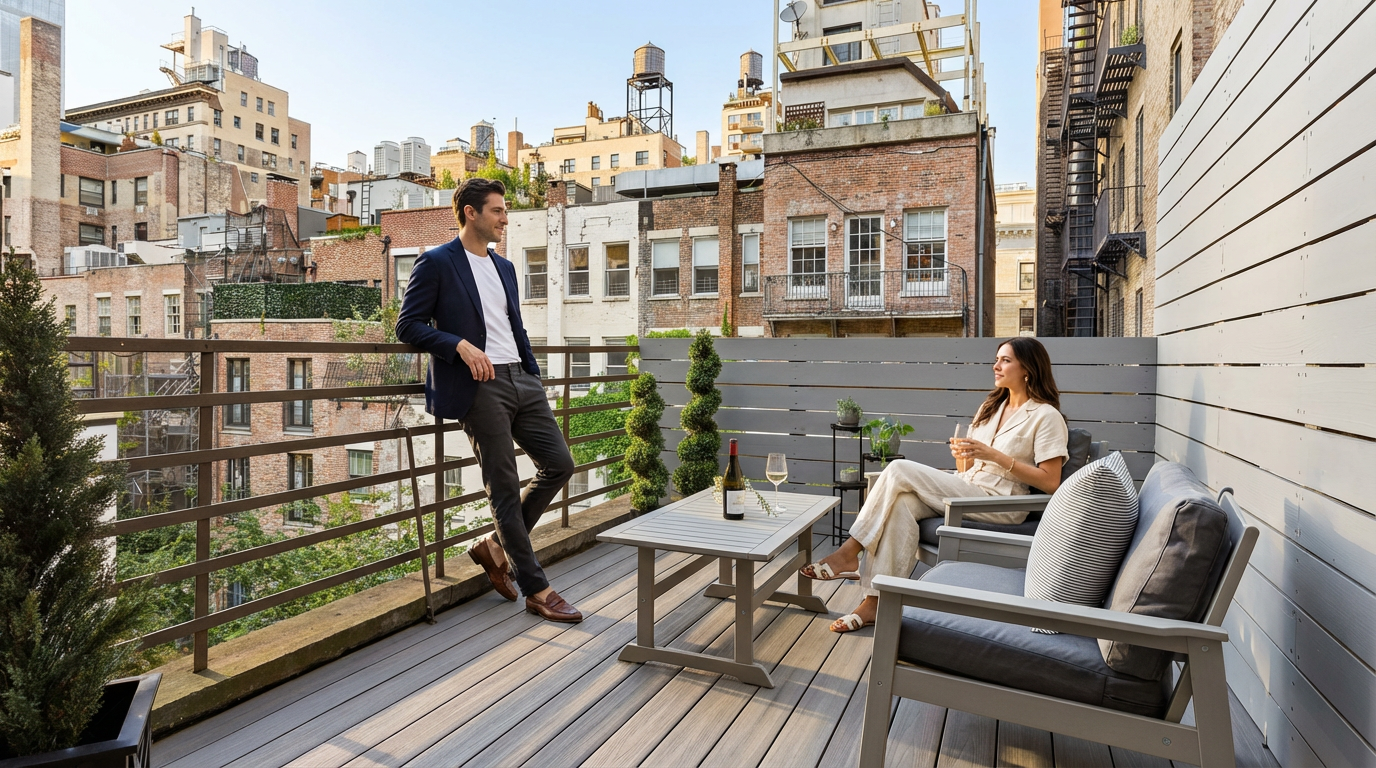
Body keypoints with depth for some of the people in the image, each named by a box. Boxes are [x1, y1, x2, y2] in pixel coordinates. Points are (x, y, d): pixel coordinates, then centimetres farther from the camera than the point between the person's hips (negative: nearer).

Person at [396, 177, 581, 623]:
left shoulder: (504, 267, 20)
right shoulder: (436, 263, -1)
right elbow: (408, 325, -5)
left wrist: (535, 377, 15)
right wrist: (460, 345, -19)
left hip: (521, 381, 7)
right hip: (479, 386, -7)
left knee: (559, 464, 3)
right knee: (504, 488, -1)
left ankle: (496, 548, 20)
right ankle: (536, 591, 10)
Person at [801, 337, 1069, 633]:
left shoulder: (1047, 416, -3)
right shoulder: (991, 407, 20)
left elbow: (1050, 482, -12)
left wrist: (995, 456, -16)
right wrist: (962, 455, -5)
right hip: (966, 493, 7)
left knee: (899, 469, -21)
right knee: (901, 504, -27)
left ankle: (849, 553, -15)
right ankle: (877, 601, -28)